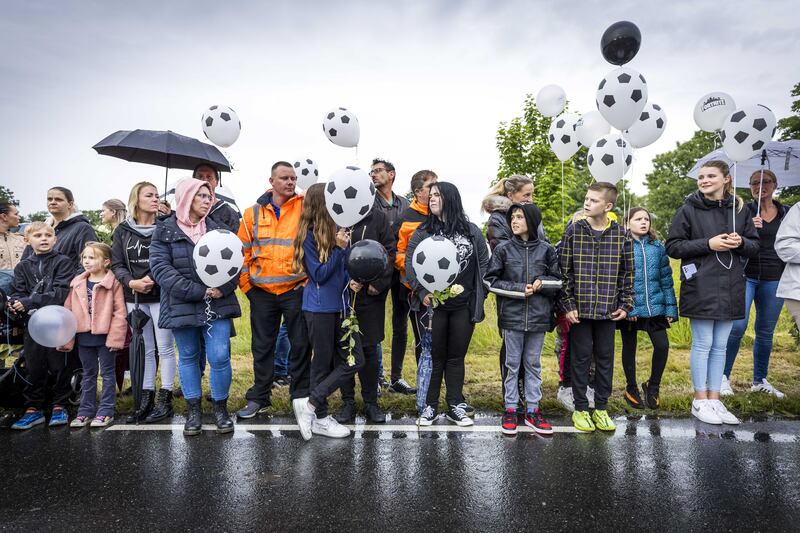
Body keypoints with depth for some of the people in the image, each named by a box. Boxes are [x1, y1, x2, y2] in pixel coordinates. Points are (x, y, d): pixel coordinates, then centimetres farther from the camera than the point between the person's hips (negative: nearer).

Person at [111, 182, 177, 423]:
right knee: (144, 349, 12)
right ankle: (146, 399, 21)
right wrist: (131, 282, -13)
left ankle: (165, 400, 12)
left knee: (165, 348, 2)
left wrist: (152, 278, -22)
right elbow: (117, 264, 4)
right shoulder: (123, 230, 7)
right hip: (134, 298, 3)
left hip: (161, 296, -3)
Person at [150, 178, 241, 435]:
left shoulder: (216, 228, 9)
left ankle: (220, 407, 16)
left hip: (217, 306, 1)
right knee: (188, 357, 12)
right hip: (182, 306, -1)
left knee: (220, 357, -4)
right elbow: (160, 268, -10)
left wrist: (222, 288, -18)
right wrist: (198, 291, -19)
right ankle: (193, 409, 27)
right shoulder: (164, 230, 1)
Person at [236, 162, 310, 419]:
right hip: (262, 292, 2)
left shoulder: (305, 208, 0)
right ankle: (259, 397, 27)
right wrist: (246, 284, 4)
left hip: (296, 289, -2)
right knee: (262, 346, 12)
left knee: (300, 345, 6)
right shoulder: (253, 213, 6)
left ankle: (301, 396, 22)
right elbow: (242, 251, 9)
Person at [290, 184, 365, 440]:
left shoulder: (337, 230, 5)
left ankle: (310, 404, 17)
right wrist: (339, 248, -21)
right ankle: (320, 417, 22)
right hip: (320, 307, -6)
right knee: (323, 362, 4)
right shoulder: (309, 236, -12)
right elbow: (319, 274, -15)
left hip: (341, 305, 7)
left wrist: (351, 281, -4)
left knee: (355, 360, 6)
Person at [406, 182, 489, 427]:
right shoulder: (423, 232, 2)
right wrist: (422, 292, -15)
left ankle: (455, 407, 21)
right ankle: (429, 406, 18)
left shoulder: (472, 231, 6)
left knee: (456, 357, 10)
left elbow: (484, 263, 8)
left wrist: (479, 294, 0)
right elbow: (409, 262, -4)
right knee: (434, 356, 6)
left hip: (463, 306, 1)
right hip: (433, 304, -1)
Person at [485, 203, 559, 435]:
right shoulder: (503, 249, -1)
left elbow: (558, 280, 10)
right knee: (512, 364, 8)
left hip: (538, 317, 1)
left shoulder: (546, 250, 3)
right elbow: (491, 280, -2)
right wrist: (519, 289, -11)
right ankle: (510, 409, 19)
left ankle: (532, 410, 23)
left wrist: (542, 283, -11)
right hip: (512, 316, -1)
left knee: (533, 363, 12)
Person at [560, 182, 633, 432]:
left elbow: (627, 273, 8)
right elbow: (564, 271, -3)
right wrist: (568, 305, -7)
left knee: (605, 358, 10)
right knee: (581, 357, 6)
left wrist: (625, 305, 3)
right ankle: (580, 409, 19)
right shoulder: (573, 231, -3)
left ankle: (601, 408, 25)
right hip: (579, 309, -2)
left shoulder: (621, 235, 2)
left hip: (608, 310, 2)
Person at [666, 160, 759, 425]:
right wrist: (708, 244, -16)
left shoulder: (740, 209, 9)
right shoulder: (689, 209, -3)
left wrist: (741, 242, -9)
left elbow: (755, 247, 13)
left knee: (720, 346, 10)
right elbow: (673, 246, -5)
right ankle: (700, 401, 13)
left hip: (730, 289, 4)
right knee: (703, 344, 1)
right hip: (701, 288, -4)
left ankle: (714, 399, 20)